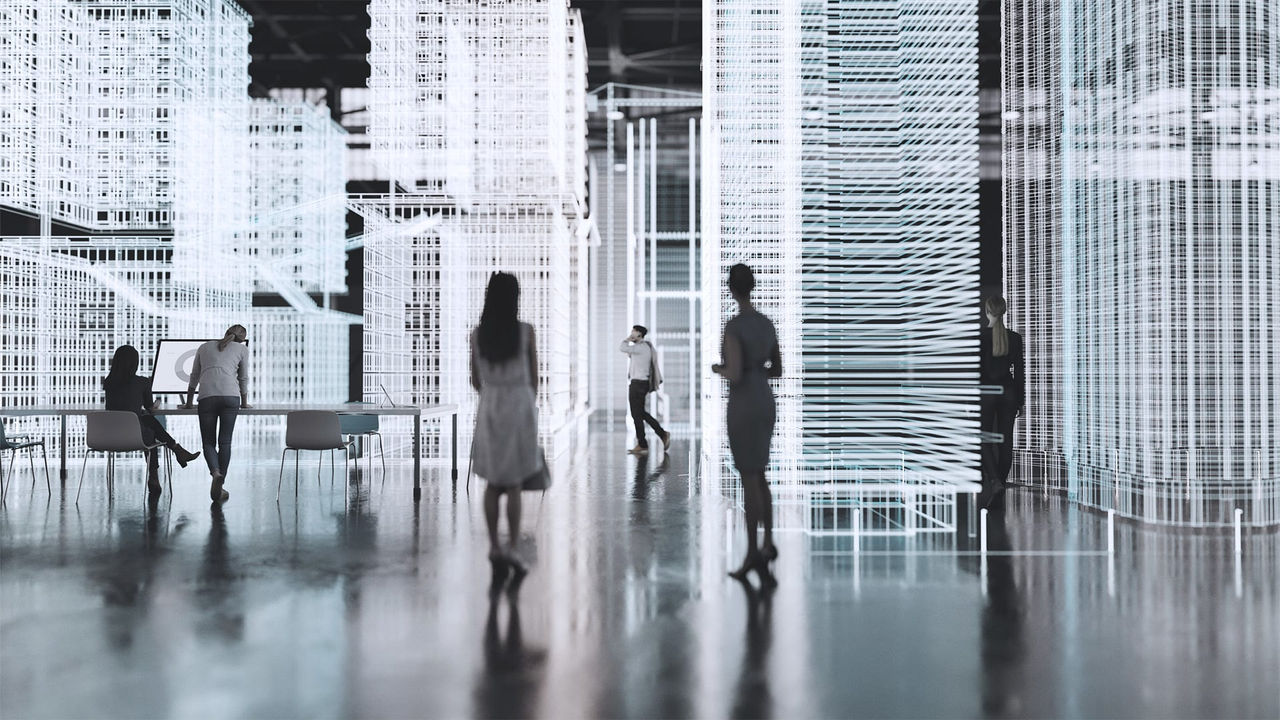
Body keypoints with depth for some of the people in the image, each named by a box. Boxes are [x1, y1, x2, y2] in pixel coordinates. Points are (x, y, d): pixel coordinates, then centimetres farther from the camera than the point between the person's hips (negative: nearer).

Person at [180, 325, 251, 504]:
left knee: (208, 442, 5)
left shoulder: (204, 347, 25)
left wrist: (188, 403, 38)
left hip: (207, 397, 1)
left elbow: (194, 377, 29)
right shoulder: (242, 349, 19)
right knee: (225, 442, 3)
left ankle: (215, 473, -23)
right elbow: (243, 379, 23)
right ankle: (220, 486, -1)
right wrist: (245, 403, 36)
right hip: (231, 396, -1)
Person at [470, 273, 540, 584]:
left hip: (489, 410, 2)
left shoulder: (477, 334, -1)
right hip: (520, 407, -2)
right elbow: (534, 379, 0)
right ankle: (512, 549, -2)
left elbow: (476, 381, 7)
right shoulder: (526, 332, -8)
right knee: (514, 486, 4)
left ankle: (495, 548, 9)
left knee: (492, 484, 12)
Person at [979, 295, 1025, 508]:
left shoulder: (979, 336, -11)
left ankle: (994, 480, -16)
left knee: (985, 439, 4)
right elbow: (1019, 371, 3)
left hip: (986, 392, -3)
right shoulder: (1015, 338, 0)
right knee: (1005, 440, 9)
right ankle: (1000, 481, 15)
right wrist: (1020, 400, 11)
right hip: (1008, 392, 3)